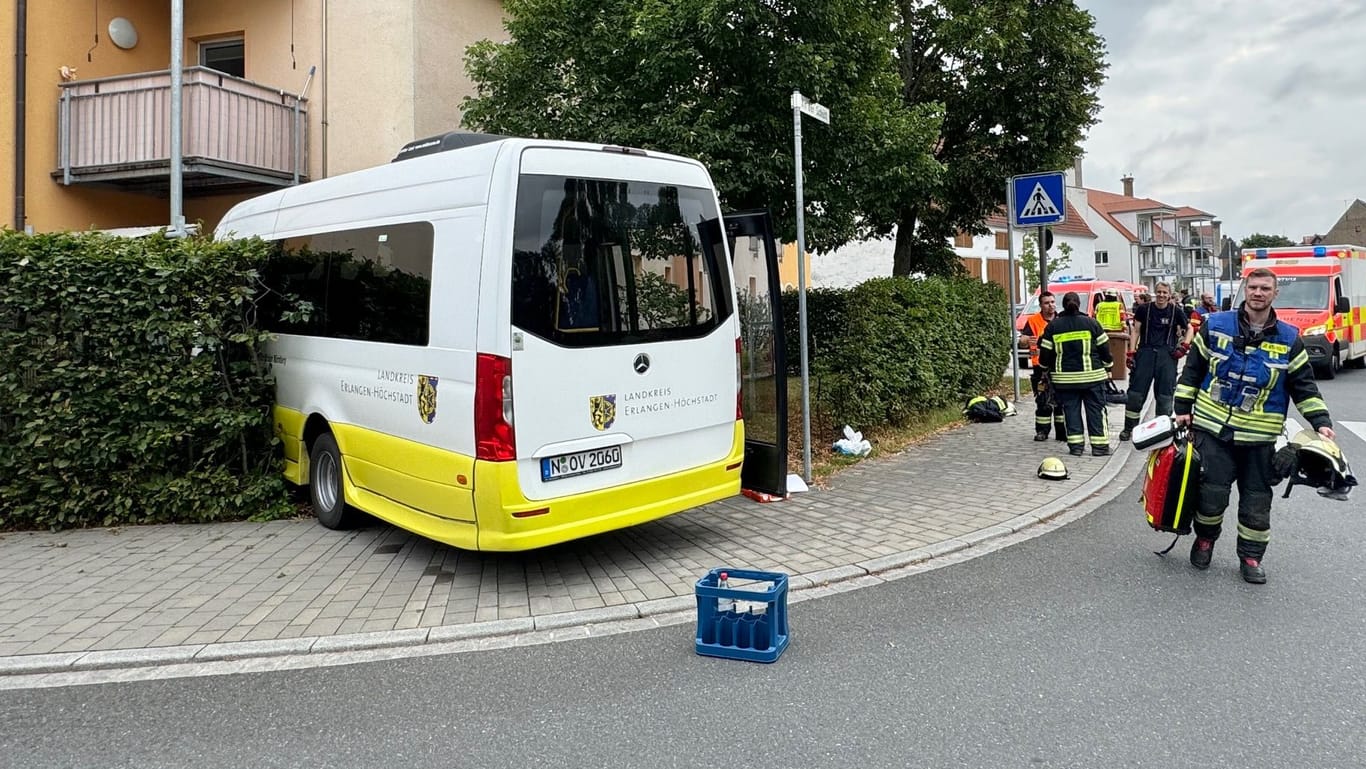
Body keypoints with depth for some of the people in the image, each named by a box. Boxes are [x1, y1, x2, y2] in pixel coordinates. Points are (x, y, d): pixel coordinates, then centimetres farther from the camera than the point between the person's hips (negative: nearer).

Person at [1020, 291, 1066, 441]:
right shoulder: (1033, 321, -3)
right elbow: (1023, 340, -15)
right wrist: (1028, 340, -38)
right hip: (1041, 367, -3)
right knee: (1043, 401, 0)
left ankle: (1062, 431, 14)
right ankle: (1042, 431, 8)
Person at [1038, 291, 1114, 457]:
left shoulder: (1053, 326, 0)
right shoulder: (1091, 322, -1)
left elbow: (1045, 353, 2)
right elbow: (1104, 348, 3)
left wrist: (1045, 369, 20)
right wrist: (1107, 367, 16)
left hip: (1064, 378, 1)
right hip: (1092, 376, -1)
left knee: (1071, 410, 7)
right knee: (1096, 410, 5)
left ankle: (1075, 445, 5)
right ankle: (1100, 445, 5)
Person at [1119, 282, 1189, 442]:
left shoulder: (1176, 311, 5)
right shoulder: (1144, 310, 5)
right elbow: (1136, 331, 7)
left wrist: (1184, 345, 1)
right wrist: (1131, 352, -1)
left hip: (1167, 354, 0)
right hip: (1146, 351, 0)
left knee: (1165, 393, 2)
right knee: (1136, 392, -2)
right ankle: (1128, 428, 8)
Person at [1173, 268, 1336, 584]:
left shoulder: (1289, 339, 4)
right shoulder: (1215, 326, 0)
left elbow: (1304, 386, 8)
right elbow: (1192, 371, 5)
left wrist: (1321, 422, -2)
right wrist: (1183, 409, 2)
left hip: (1259, 438, 2)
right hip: (1213, 429, -1)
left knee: (1257, 499, 7)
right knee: (1212, 492, 1)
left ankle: (1251, 557, 22)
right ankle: (1205, 540, 27)